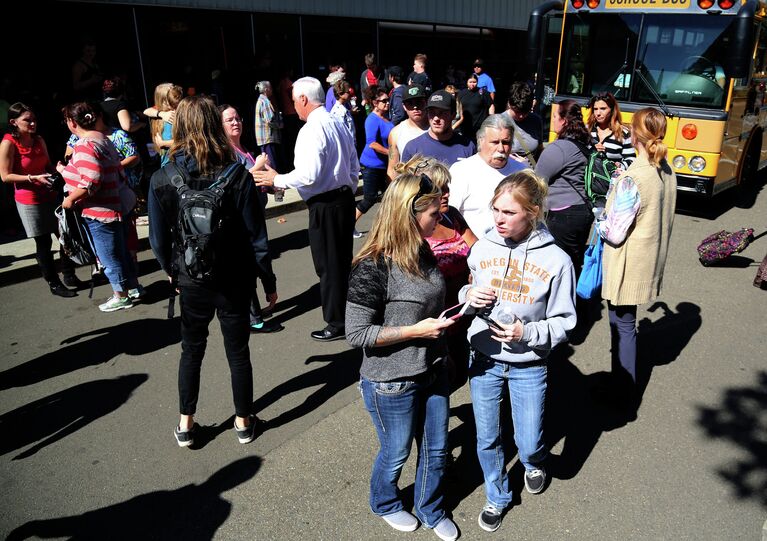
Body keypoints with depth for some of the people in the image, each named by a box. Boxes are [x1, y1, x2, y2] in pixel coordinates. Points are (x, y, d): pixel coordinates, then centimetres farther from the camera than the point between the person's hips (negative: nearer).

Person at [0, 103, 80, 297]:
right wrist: (33, 178, -22)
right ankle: (54, 284, 14)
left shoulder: (39, 140, 6)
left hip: (50, 196, 6)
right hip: (29, 201, -6)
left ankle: (69, 276, 24)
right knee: (43, 243, 2)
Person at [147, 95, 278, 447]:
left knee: (191, 350, 21)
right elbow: (256, 236, -11)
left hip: (191, 282, 1)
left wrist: (171, 271, 16)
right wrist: (268, 281, 0)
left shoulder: (161, 180, -11)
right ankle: (243, 421, 30)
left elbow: (158, 239, -3)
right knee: (238, 351, 15)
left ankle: (186, 424, 31)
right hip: (234, 280, -1)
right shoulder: (238, 175, -15)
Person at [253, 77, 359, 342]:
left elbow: (308, 175, -23)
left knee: (328, 266, 3)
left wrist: (276, 179, -10)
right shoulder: (338, 124, 11)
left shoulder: (312, 129, -16)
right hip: (345, 199, 9)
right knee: (344, 260, 20)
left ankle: (336, 324, 15)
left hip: (324, 206, -9)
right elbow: (354, 166, 16)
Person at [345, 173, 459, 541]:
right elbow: (356, 334, -22)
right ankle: (385, 504, 50)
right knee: (396, 453, 18)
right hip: (392, 383, -6)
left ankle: (430, 510, 48)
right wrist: (415, 331, -24)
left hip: (432, 372, 7)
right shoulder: (372, 268, -25)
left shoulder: (421, 252, -1)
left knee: (436, 448, 21)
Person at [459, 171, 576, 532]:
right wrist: (469, 295, -15)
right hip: (483, 360, 2)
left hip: (528, 366, -2)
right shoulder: (482, 248, -8)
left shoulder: (556, 260, -15)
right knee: (487, 439, 15)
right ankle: (497, 497, 43)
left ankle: (534, 464, 50)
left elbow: (563, 322, -8)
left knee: (528, 444, 11)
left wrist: (527, 332, -25)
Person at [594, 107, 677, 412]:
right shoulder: (667, 172, 1)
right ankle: (622, 383, 38)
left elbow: (614, 233, -21)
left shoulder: (633, 178, -24)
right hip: (650, 259, 8)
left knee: (623, 326, 5)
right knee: (625, 323, 22)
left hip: (628, 266, -8)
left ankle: (625, 397, 18)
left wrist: (601, 221, -1)